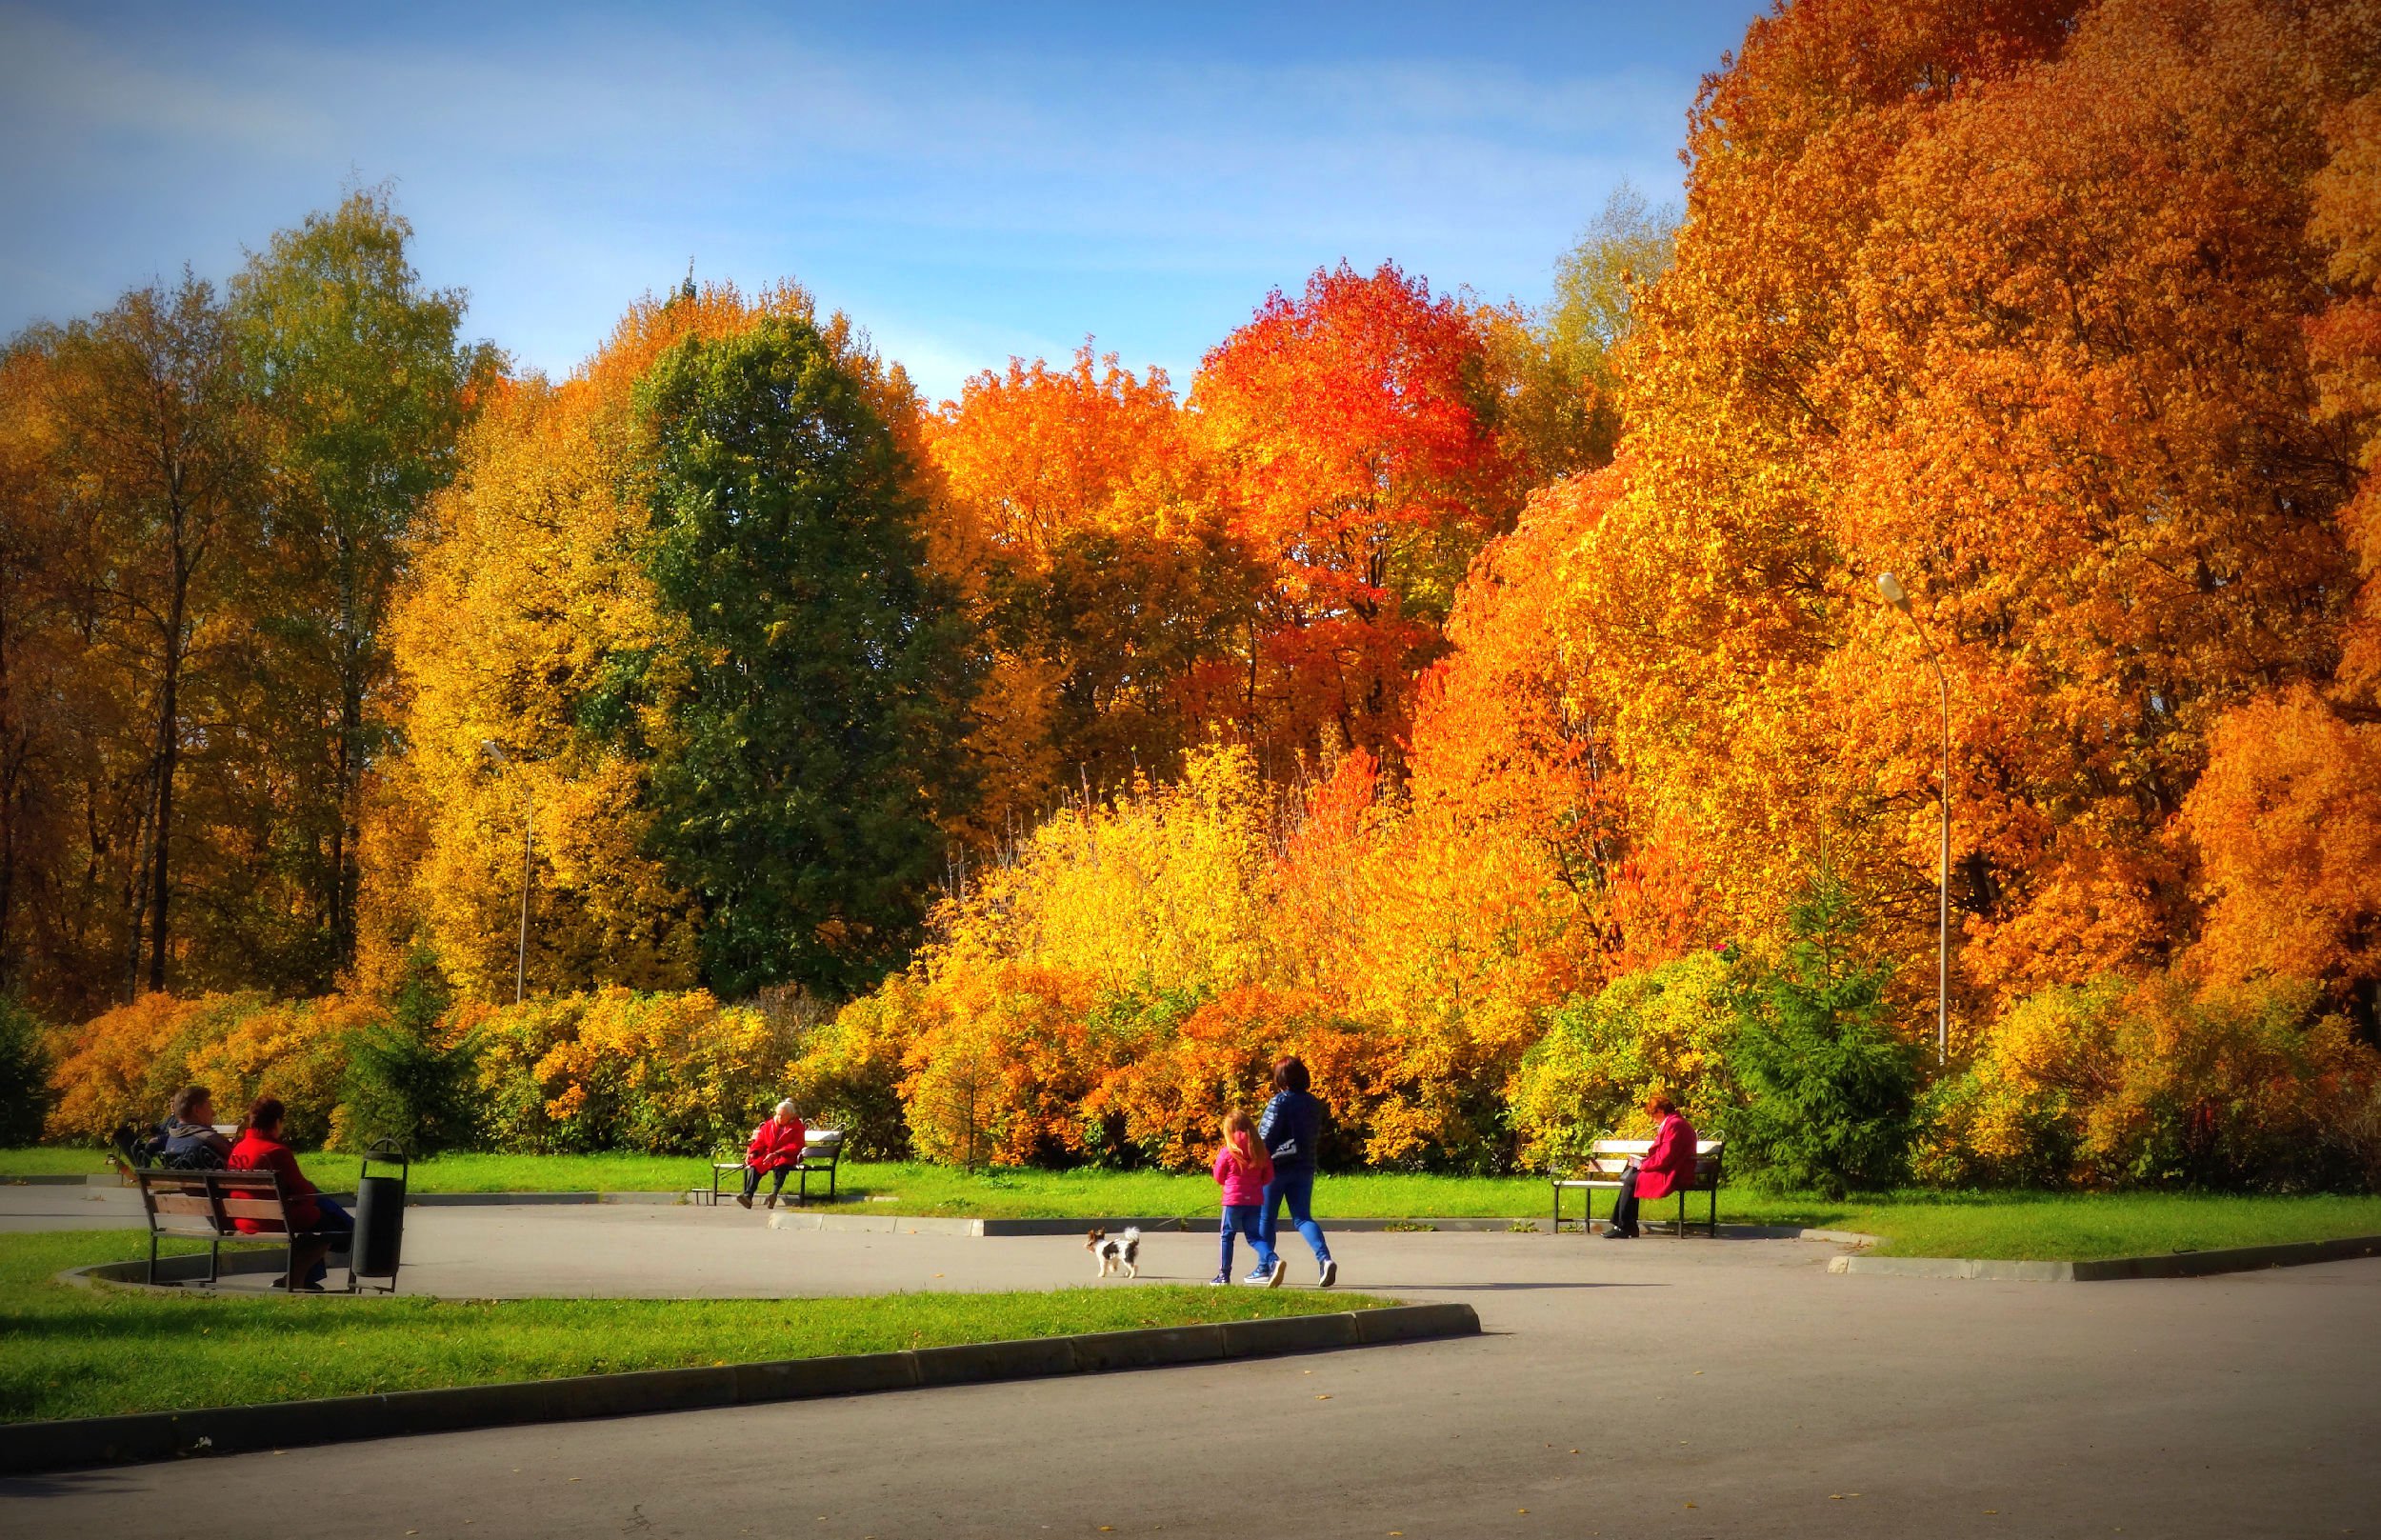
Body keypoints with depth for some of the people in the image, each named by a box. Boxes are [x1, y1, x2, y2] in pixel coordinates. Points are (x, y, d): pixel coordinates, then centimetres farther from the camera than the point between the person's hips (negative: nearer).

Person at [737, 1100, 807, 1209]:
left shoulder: (797, 1127, 3)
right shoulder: (769, 1125, 16)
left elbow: (794, 1147, -9)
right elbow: (760, 1141, 15)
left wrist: (775, 1154, -22)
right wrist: (753, 1153, -7)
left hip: (785, 1156, -4)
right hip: (767, 1156, 4)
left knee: (780, 1165, -40)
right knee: (755, 1166, -29)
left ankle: (774, 1193, -60)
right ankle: (748, 1195, -45)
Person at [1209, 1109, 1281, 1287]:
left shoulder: (1226, 1153, -8)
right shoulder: (1260, 1150, 3)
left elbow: (1219, 1178, 2)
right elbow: (1268, 1176, 7)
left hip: (1233, 1199, -3)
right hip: (1255, 1200, 3)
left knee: (1227, 1236, 10)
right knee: (1254, 1237, 10)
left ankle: (1224, 1274, 12)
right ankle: (1273, 1261, -15)